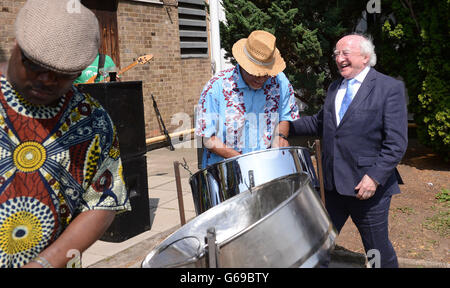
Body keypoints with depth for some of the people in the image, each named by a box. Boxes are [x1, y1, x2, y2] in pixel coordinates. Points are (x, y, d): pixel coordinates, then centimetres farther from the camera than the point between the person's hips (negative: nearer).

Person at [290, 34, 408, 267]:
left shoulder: (390, 88, -7)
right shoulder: (334, 89, 14)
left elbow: (396, 142, -13)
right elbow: (319, 123, 22)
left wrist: (374, 177, -21)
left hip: (369, 186, -5)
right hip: (334, 185, 6)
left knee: (378, 251, 10)